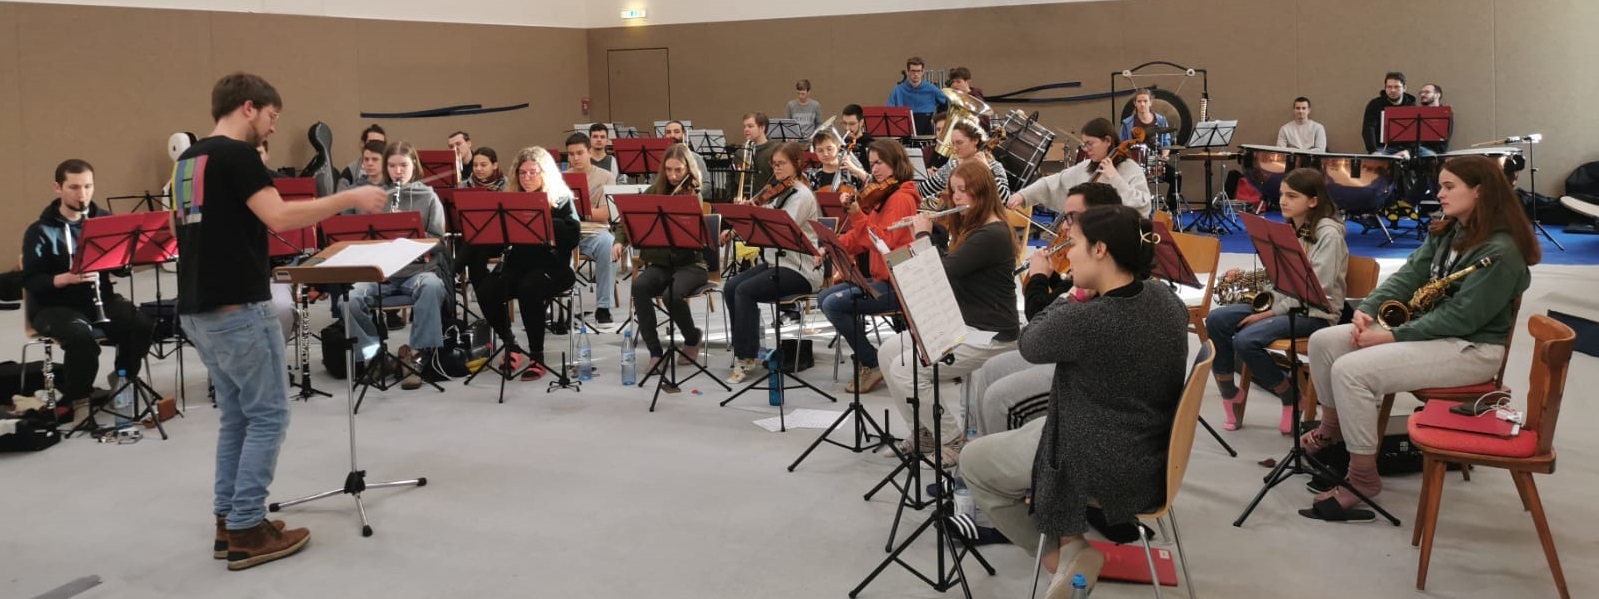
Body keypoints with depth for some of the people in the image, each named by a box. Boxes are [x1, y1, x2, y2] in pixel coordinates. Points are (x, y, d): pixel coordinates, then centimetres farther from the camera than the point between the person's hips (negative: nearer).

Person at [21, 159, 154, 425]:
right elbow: (31, 281, -9)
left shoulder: (105, 220, 7)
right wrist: (67, 278, -27)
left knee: (143, 325, -26)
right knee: (80, 335, -35)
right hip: (53, 305, -3)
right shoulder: (40, 231, -5)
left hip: (101, 298, 3)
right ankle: (77, 398, -10)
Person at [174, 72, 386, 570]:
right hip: (237, 308, -10)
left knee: (237, 416, 16)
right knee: (267, 416, -1)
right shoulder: (235, 154, -13)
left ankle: (228, 523, 19)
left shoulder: (187, 160, 16)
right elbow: (279, 217, -24)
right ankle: (247, 531, 2)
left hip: (197, 309, 10)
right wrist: (349, 198, -17)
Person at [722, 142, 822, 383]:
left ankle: (746, 358, -15)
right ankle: (745, 348, -1)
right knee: (730, 287, -10)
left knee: (745, 290, -24)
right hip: (775, 262, 8)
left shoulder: (802, 196, -12)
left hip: (800, 270, -8)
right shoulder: (780, 192, 14)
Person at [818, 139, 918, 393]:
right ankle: (865, 357, 7)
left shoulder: (900, 198, -14)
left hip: (897, 284, -10)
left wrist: (857, 215, -29)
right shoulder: (882, 196, 15)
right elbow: (860, 239, 12)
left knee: (834, 304, -19)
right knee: (824, 297, 7)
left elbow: (883, 241, -25)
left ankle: (872, 364, -7)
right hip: (881, 277, 10)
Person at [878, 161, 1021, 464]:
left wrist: (923, 234, -11)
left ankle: (955, 439, -3)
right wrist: (932, 232, 13)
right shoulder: (969, 227, 12)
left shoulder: (992, 235, -20)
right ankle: (926, 430, 13)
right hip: (958, 324, 10)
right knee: (887, 352, 3)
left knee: (906, 370, -20)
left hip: (989, 335, -10)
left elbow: (940, 272, -26)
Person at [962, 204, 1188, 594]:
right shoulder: (1166, 300, -4)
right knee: (1029, 429, 31)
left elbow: (1030, 345, -8)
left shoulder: (1086, 319, -29)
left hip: (1105, 471, -8)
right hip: (1152, 458, 8)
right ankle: (1071, 542, 21)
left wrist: (1072, 299, 2)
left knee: (973, 461, 14)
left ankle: (1061, 556, 12)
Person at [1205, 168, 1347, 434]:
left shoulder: (1328, 233, -13)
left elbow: (1316, 289, -20)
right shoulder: (1290, 230, 12)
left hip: (1315, 312, -8)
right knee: (1216, 319, -12)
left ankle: (1292, 399, -7)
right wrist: (1245, 276, -2)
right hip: (1284, 302, 8)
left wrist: (1272, 311, -21)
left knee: (1246, 340, -29)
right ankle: (1230, 395, -2)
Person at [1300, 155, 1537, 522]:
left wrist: (1394, 336, -24)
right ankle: (1331, 430, 19)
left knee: (1351, 370, -28)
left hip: (1471, 348, -9)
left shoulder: (1501, 252, -20)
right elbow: (1409, 275, 6)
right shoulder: (1445, 232, 9)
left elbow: (1461, 316, -24)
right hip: (1427, 328, 9)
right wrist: (1367, 309, -12)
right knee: (1323, 342, -1)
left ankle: (1363, 480, -18)